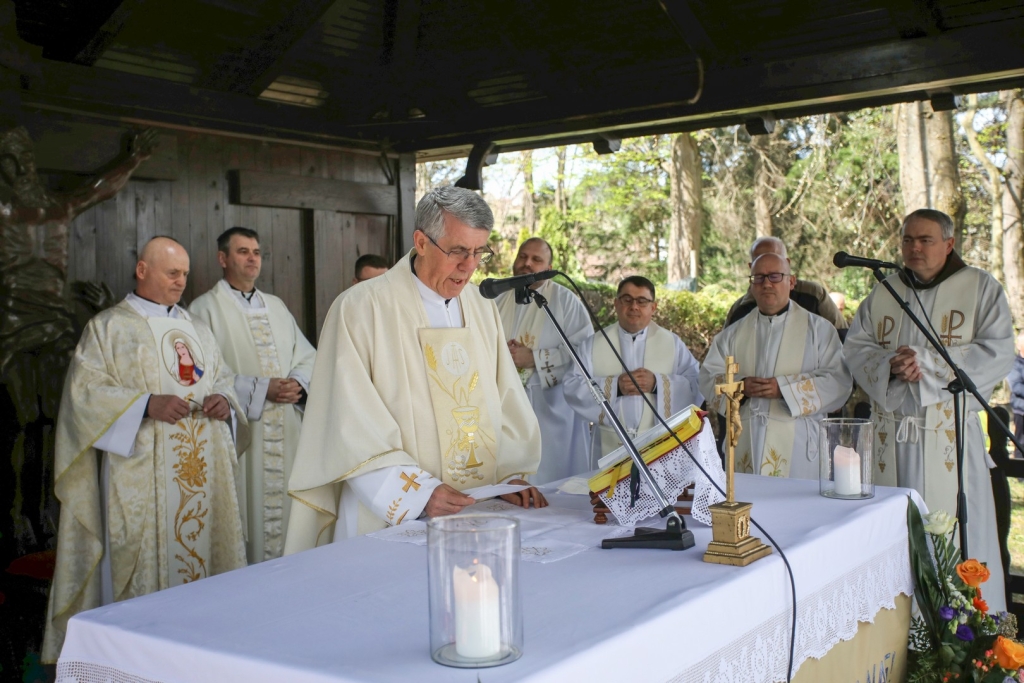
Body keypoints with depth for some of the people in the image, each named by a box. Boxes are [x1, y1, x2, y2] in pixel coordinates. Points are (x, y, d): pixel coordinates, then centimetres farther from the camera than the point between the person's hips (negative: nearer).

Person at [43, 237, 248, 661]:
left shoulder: (196, 329, 19)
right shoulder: (108, 328, 2)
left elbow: (222, 377, 21)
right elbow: (86, 391, -7)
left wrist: (223, 399, -3)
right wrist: (148, 404, -19)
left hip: (202, 468, 5)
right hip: (141, 472, -5)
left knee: (203, 544, 5)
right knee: (144, 556, -5)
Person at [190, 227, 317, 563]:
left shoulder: (276, 306, 18)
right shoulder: (205, 309, -1)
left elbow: (308, 355, 17)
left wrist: (297, 382, -5)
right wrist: (262, 389, -16)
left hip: (285, 432, 6)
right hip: (242, 433, -5)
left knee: (286, 510, 7)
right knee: (250, 516, -4)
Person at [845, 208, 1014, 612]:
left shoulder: (981, 288, 4)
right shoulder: (883, 292, 15)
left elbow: (998, 354, -6)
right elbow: (855, 347, 8)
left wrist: (927, 361, -15)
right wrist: (889, 364, -13)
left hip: (950, 432, -3)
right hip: (890, 434, 3)